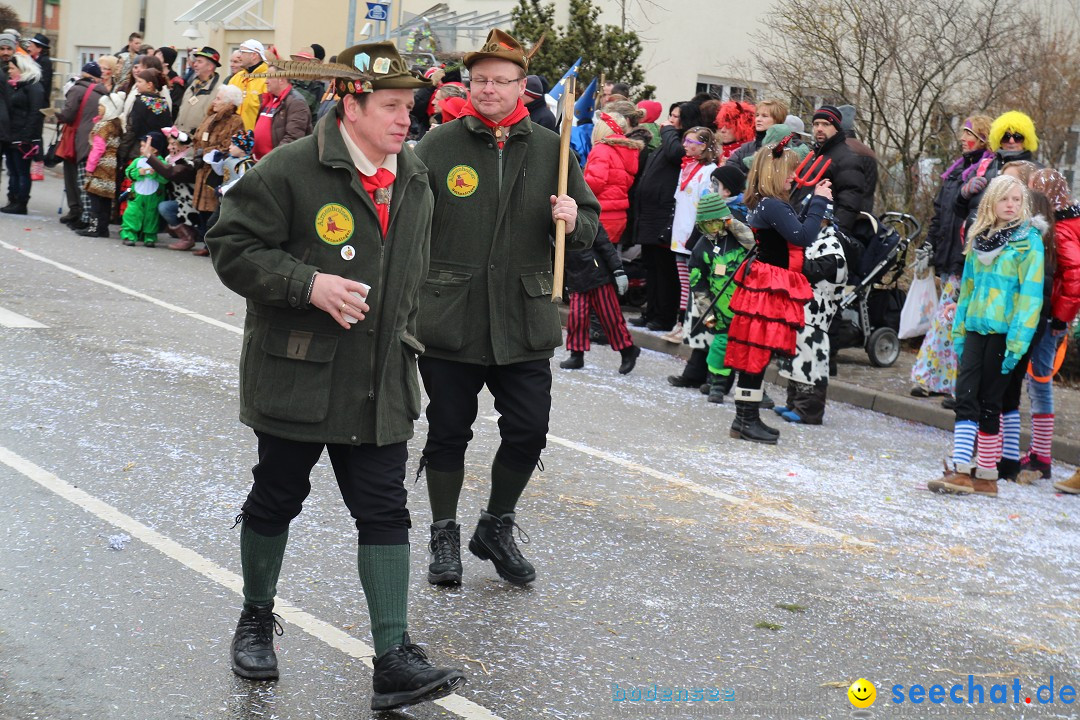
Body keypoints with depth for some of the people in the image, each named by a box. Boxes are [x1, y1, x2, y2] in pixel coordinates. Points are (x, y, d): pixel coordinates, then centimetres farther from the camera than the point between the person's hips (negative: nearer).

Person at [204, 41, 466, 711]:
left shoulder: (416, 182, 9)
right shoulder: (289, 171, -12)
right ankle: (257, 619, 34)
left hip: (380, 388, 5)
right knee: (276, 500, 12)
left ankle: (394, 659, 2)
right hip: (296, 378, -4)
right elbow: (233, 247, -13)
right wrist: (310, 285, -24)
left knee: (386, 514, 0)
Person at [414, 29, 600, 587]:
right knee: (448, 432, 8)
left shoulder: (550, 149, 5)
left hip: (524, 324, 2)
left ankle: (496, 529, 28)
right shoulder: (437, 147, -1)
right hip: (448, 318, -2)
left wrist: (573, 222, -11)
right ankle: (444, 537, 27)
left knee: (528, 432, 5)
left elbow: (590, 223, 13)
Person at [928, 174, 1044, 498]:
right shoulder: (980, 239, 13)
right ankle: (960, 470, -5)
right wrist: (959, 328, 14)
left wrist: (1018, 341, -16)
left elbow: (1031, 293, -10)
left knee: (989, 402, -1)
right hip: (976, 326, 5)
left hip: (1004, 331, -5)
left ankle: (986, 475, 6)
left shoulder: (1029, 241, -5)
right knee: (966, 396, -4)